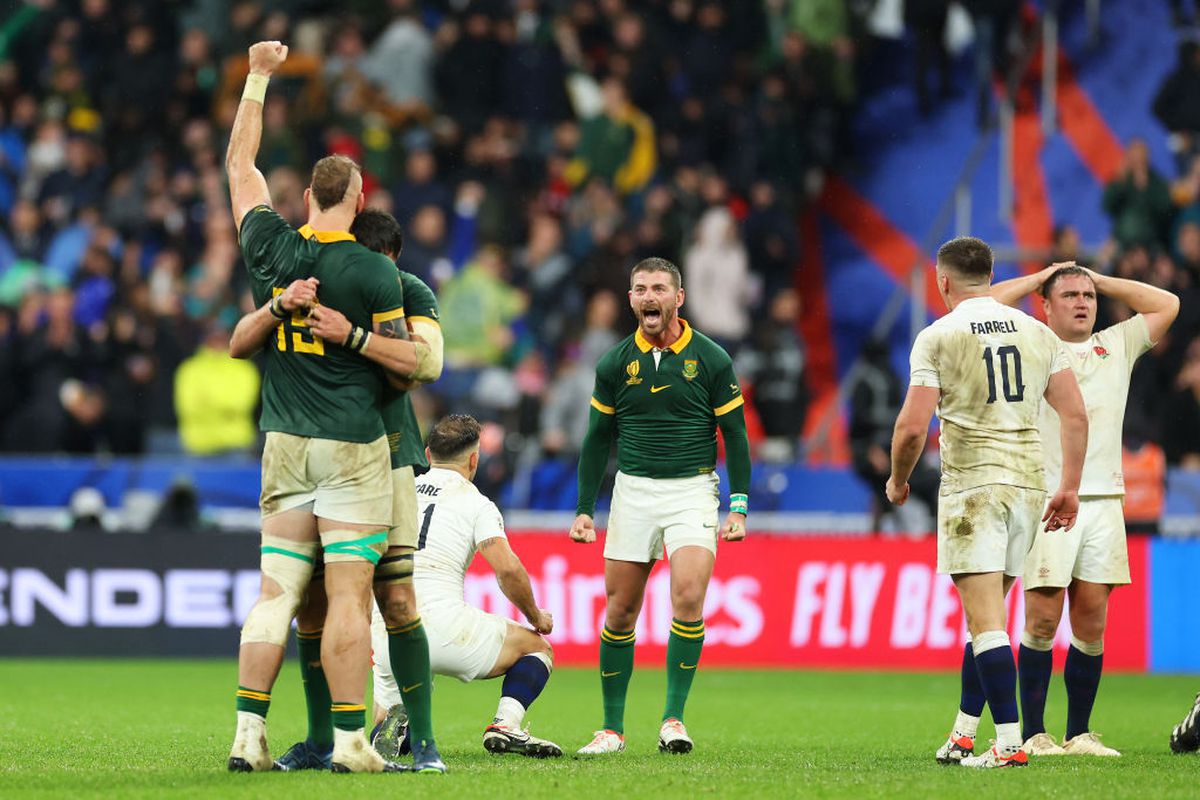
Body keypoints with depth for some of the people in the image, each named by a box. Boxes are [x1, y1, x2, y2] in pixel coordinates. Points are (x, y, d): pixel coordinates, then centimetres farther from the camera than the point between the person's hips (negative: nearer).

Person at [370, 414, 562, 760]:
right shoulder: (476, 504, 4)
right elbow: (508, 569, -7)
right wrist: (535, 617, 9)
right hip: (443, 623, -4)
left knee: (384, 731, 24)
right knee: (537, 648, 17)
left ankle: (395, 721, -13)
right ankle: (505, 724, -8)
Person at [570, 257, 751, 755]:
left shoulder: (710, 359, -1)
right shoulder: (615, 364, 4)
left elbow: (734, 434, 2)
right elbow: (598, 439, 11)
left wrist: (739, 507, -6)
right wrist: (584, 509, 6)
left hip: (693, 490, -2)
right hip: (633, 490, 2)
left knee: (688, 597, -19)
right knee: (620, 610, 1)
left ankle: (673, 719, -11)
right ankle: (612, 728, 11)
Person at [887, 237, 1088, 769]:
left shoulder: (938, 337, -3)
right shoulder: (1038, 334, 11)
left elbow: (913, 426, -8)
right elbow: (1076, 414, 6)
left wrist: (897, 481, 9)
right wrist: (1070, 487, 13)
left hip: (971, 485, -5)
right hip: (1028, 482, 5)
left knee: (986, 620, -8)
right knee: (985, 616, 16)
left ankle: (1010, 742, -16)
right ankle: (963, 736, 21)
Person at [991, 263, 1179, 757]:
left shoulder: (1117, 346, 17)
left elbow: (1166, 305, 19)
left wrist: (1101, 281, 17)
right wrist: (1039, 278, 8)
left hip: (1104, 498, 4)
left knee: (1091, 623, 3)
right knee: (1043, 619, -8)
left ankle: (1079, 734, 8)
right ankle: (1032, 734, -3)